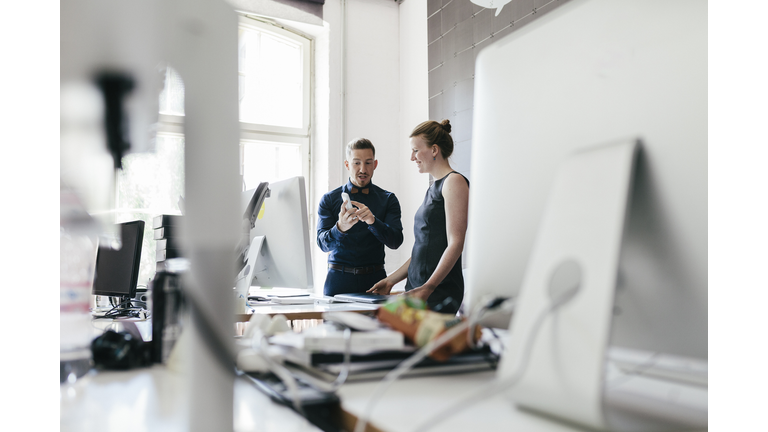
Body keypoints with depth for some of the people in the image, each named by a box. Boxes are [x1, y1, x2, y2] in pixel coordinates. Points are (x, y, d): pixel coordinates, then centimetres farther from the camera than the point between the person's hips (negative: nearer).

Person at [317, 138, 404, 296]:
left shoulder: (388, 200, 8)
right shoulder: (329, 199, 7)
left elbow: (395, 241, -4)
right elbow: (323, 243, -3)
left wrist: (372, 221, -22)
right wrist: (340, 228, -24)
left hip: (374, 279, 0)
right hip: (339, 278, 0)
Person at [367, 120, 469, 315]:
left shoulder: (454, 181, -6)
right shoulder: (433, 189, 21)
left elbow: (456, 243, -15)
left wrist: (428, 288, -21)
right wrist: (391, 280, 18)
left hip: (440, 292, -8)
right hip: (416, 289, 8)